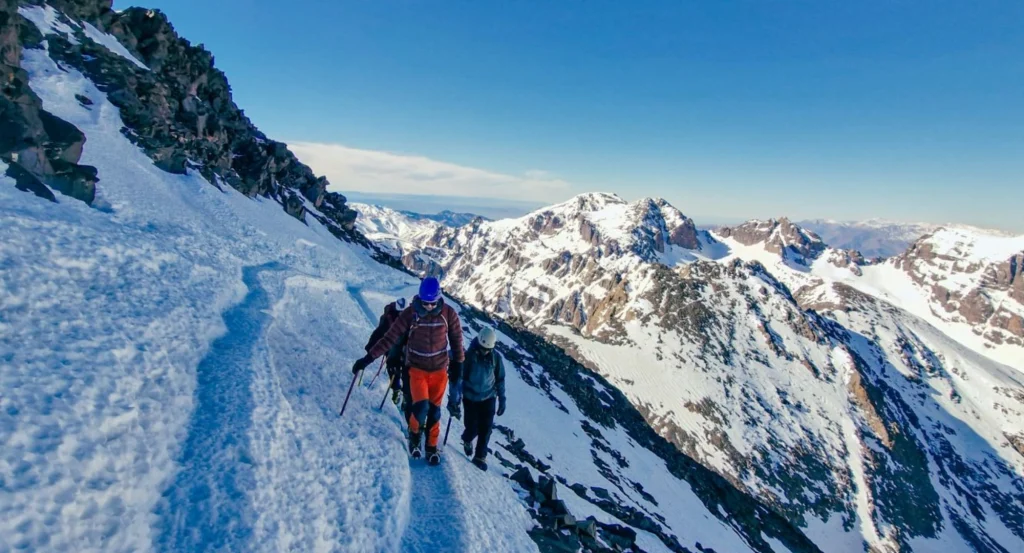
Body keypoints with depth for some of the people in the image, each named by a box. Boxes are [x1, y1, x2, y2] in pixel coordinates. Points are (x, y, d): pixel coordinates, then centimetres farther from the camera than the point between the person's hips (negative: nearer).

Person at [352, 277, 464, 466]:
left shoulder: (449, 314, -11)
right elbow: (390, 337, -12)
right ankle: (414, 436, 18)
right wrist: (368, 358, -15)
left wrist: (458, 363, 10)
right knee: (421, 407, -14)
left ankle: (432, 447, 30)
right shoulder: (410, 313, -14)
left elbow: (456, 340, 2)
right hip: (417, 368, -1)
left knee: (434, 411, 8)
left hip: (439, 370, 1)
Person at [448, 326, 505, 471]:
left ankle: (480, 456, 17)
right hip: (470, 397, -2)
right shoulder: (468, 356, -18)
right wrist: (453, 400, -15)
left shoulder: (496, 357, -9)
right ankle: (467, 440, 36)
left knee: (486, 428, -2)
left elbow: (500, 379, 3)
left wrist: (502, 399, 5)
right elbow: (457, 378, -14)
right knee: (472, 427, 1)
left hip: (488, 397, 2)